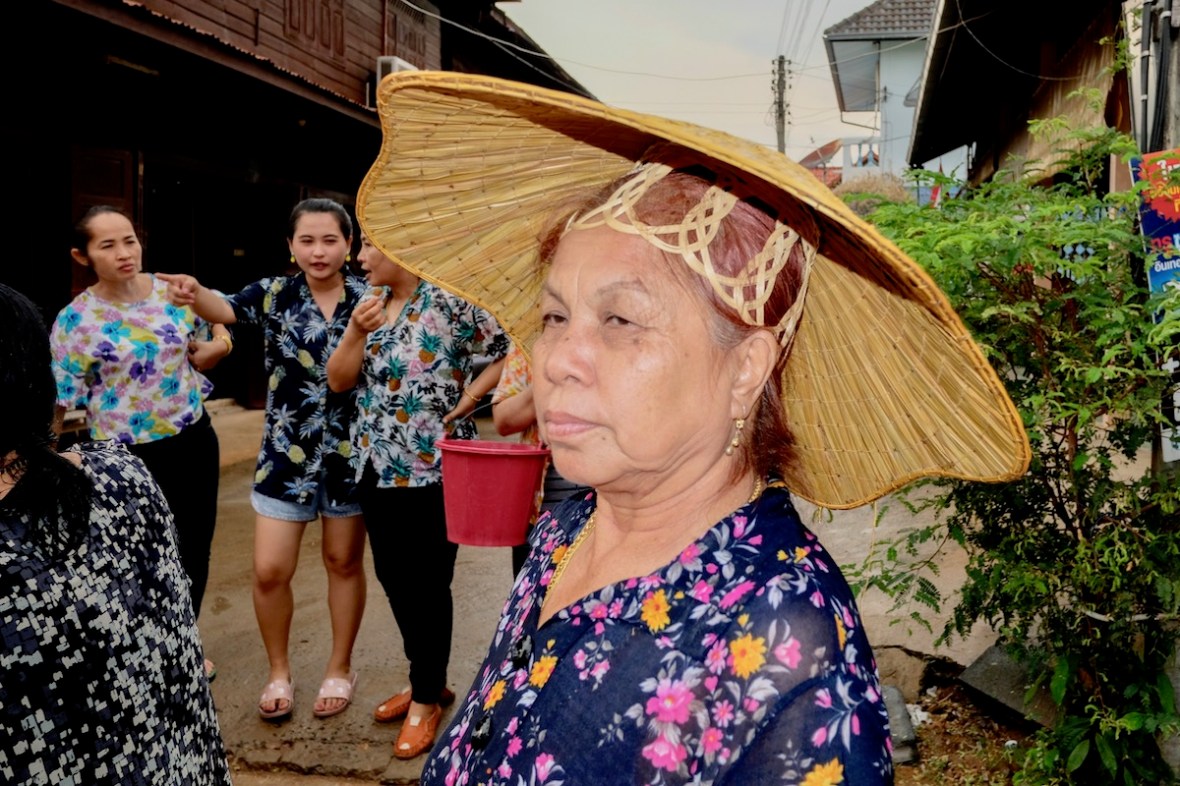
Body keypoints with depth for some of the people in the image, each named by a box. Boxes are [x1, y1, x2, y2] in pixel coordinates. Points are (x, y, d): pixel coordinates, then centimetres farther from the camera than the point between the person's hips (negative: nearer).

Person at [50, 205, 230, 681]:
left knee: (194, 551, 14)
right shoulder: (74, 321, -12)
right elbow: (63, 403, -9)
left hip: (193, 442, 4)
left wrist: (216, 347, -7)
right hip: (129, 456, -4)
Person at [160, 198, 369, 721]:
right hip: (286, 451, 1)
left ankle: (340, 669, 31)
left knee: (343, 561, 12)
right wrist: (194, 295, -43)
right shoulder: (275, 293, -3)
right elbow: (227, 309, -23)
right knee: (269, 570, 1)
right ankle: (278, 672, 26)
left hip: (349, 450, 0)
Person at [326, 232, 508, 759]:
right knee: (393, 576, 15)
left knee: (427, 583, 4)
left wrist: (467, 398, -17)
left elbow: (510, 353, -13)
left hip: (433, 468, -7)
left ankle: (427, 698, 22)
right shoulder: (371, 305, 8)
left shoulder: (451, 301, -12)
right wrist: (356, 331, -12)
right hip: (377, 465, 7)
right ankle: (425, 679, 35)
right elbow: (339, 381, 3)